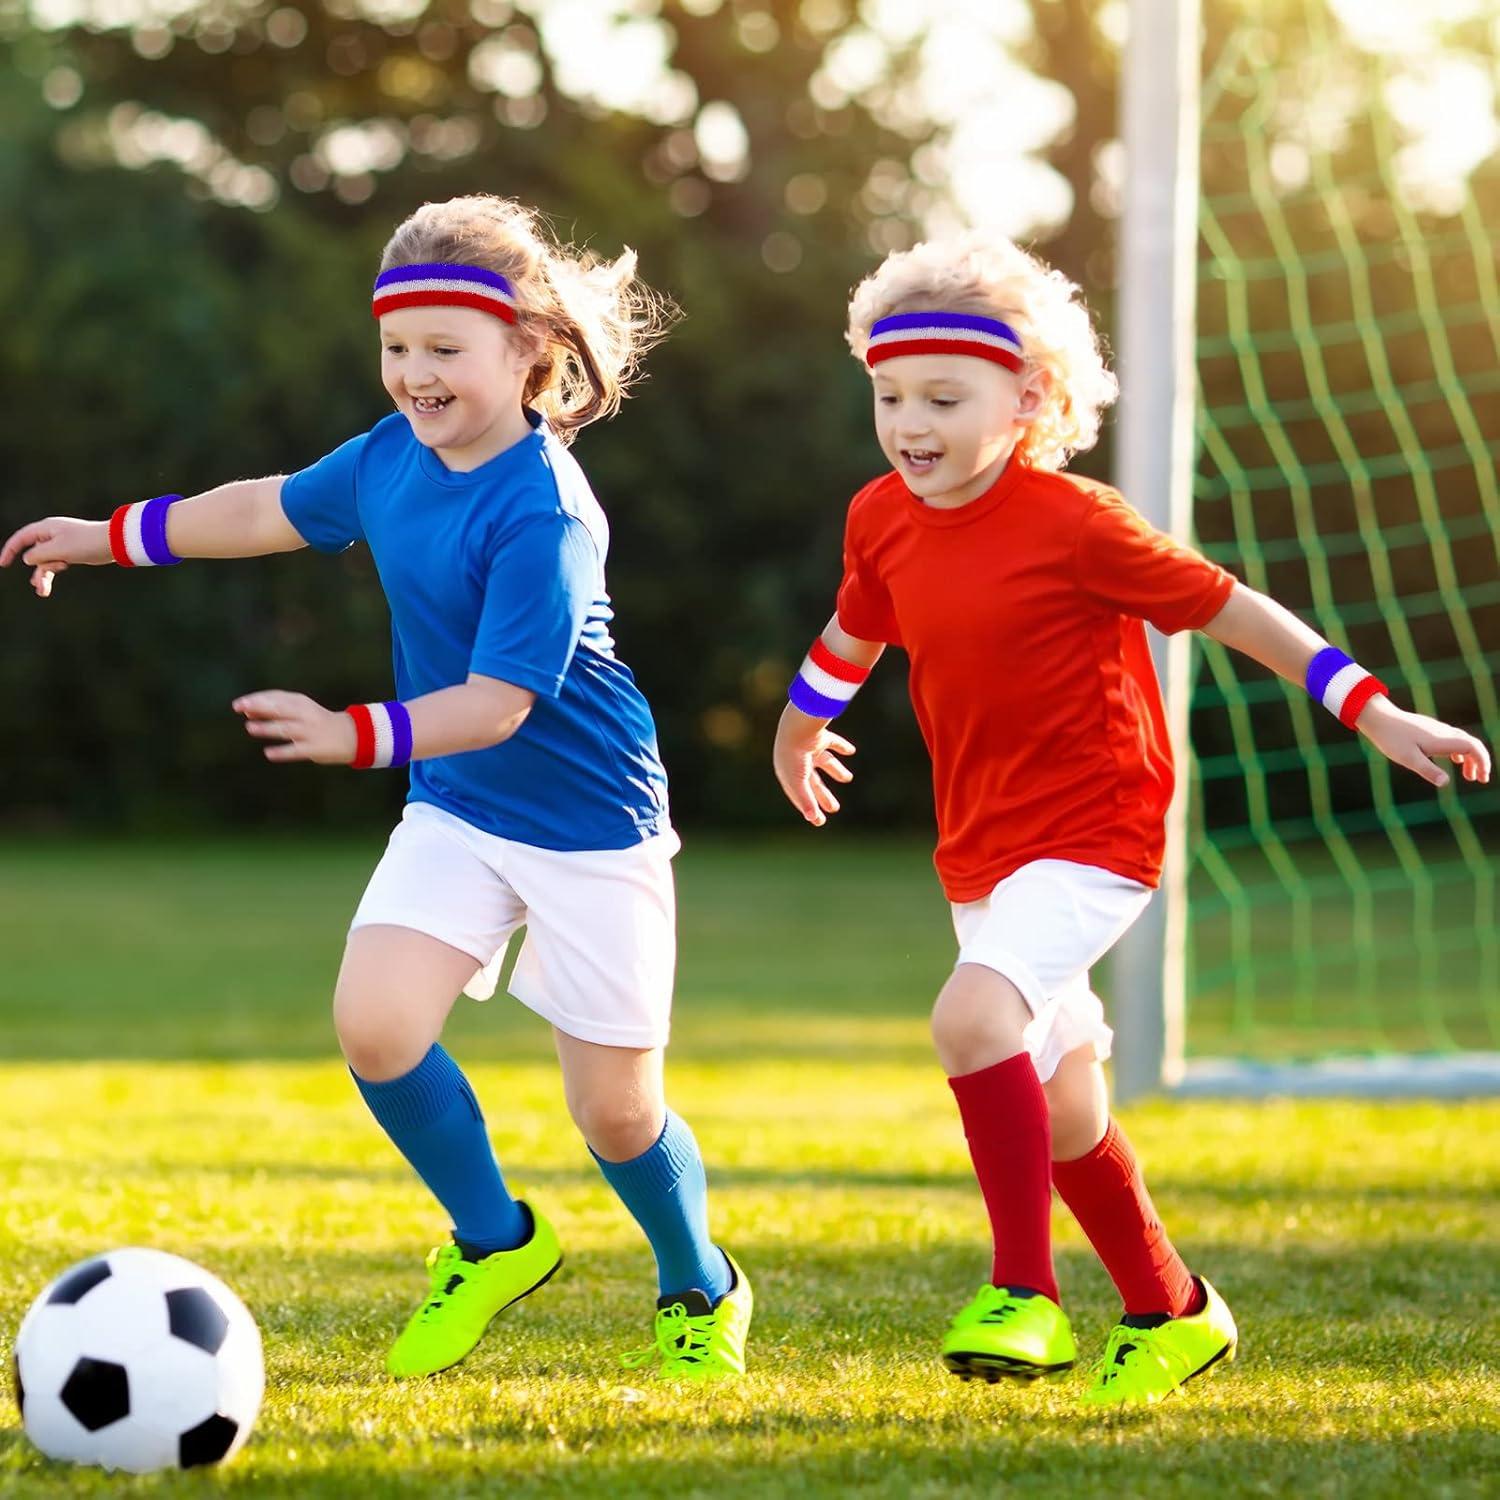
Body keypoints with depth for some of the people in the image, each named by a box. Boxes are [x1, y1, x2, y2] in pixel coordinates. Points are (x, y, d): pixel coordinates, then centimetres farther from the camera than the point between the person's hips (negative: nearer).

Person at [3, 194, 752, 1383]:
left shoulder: (543, 515, -25)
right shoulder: (398, 452, -2)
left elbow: (497, 702, -30)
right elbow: (279, 506, 17)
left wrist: (357, 736, -42)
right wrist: (113, 536, 24)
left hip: (586, 823, -6)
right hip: (456, 809, 6)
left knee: (616, 1108, 0)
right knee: (374, 1019, -15)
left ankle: (701, 1294, 31)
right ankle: (493, 1243, 11)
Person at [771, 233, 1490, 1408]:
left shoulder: (1072, 524, -18)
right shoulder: (883, 519, 0)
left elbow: (1228, 607, -11)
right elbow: (856, 626, 22)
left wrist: (1376, 715, -12)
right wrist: (800, 727, 39)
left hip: (1093, 837, -7)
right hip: (980, 853, 7)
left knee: (973, 1014, -30)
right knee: (1062, 1111, 15)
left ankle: (1025, 1295, -21)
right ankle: (1172, 1316, 35)